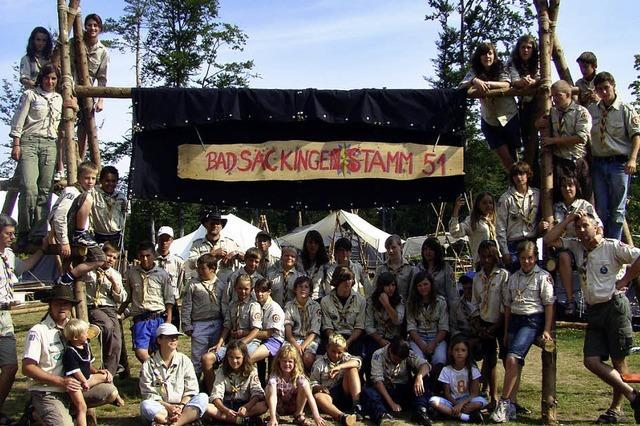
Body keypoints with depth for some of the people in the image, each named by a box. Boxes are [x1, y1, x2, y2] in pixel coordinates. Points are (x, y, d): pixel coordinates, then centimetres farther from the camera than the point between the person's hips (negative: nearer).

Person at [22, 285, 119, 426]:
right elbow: (27, 368, -15)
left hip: (72, 387, 6)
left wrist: (96, 372, -2)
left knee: (111, 392, -10)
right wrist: (61, 381, -22)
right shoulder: (38, 331, -9)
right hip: (46, 393, -6)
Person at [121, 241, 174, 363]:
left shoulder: (162, 274, 3)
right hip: (140, 319, 1)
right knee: (140, 352, -14)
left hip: (158, 318, -1)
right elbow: (127, 297, 17)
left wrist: (168, 321, -5)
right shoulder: (132, 273, 9)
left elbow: (169, 299, 3)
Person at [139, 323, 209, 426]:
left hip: (183, 409, 2)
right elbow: (149, 394, -5)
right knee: (145, 405, -32)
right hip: (160, 409, -2)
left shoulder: (184, 360, 7)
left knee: (203, 397, -24)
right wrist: (168, 407, -18)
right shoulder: (149, 365, 2)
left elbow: (191, 390, 3)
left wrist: (181, 407, -15)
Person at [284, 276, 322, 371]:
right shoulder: (289, 305, 9)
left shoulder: (315, 306, 4)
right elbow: (287, 328, -3)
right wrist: (296, 345, -20)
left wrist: (303, 346, -19)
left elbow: (314, 332, -4)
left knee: (308, 357, -32)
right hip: (294, 339, 1)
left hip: (310, 339, -1)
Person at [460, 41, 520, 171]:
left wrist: (487, 83, -40)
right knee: (504, 156, 0)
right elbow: (461, 87, -17)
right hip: (489, 120, 1)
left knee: (513, 155, 3)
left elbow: (506, 84, -24)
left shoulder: (501, 69, -6)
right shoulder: (475, 71, -2)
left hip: (509, 117, -1)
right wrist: (474, 81, -38)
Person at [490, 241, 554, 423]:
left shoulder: (543, 277, -1)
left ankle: (504, 403, -15)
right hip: (515, 320, 5)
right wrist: (506, 331, 13)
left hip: (533, 320, -5)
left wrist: (547, 330, -10)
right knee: (514, 364, 1)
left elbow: (549, 304, -4)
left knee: (512, 358, -21)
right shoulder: (513, 278, 14)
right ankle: (510, 406, 6)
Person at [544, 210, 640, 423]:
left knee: (618, 360, 2)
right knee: (591, 360, -4)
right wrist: (568, 219, 6)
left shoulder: (613, 246, -5)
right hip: (594, 311, 6)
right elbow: (549, 240, 8)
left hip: (615, 306, -6)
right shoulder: (577, 247, 12)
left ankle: (616, 408, 14)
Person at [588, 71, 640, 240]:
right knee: (601, 208, 7)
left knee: (617, 209, -1)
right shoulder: (591, 110, 8)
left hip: (619, 163, -3)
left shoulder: (626, 109, -1)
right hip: (598, 163, 3)